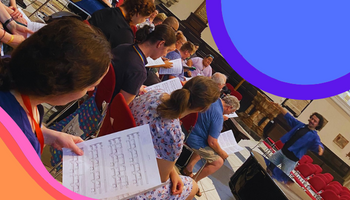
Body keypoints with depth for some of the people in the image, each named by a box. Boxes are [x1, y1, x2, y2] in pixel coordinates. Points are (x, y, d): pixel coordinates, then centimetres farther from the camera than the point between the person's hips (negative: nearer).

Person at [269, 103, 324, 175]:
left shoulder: (314, 136, -6)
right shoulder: (301, 125, 9)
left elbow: (318, 144, -24)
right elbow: (289, 117, 14)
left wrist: (320, 148, -50)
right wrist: (279, 106, 10)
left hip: (291, 159, -5)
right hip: (282, 151, 5)